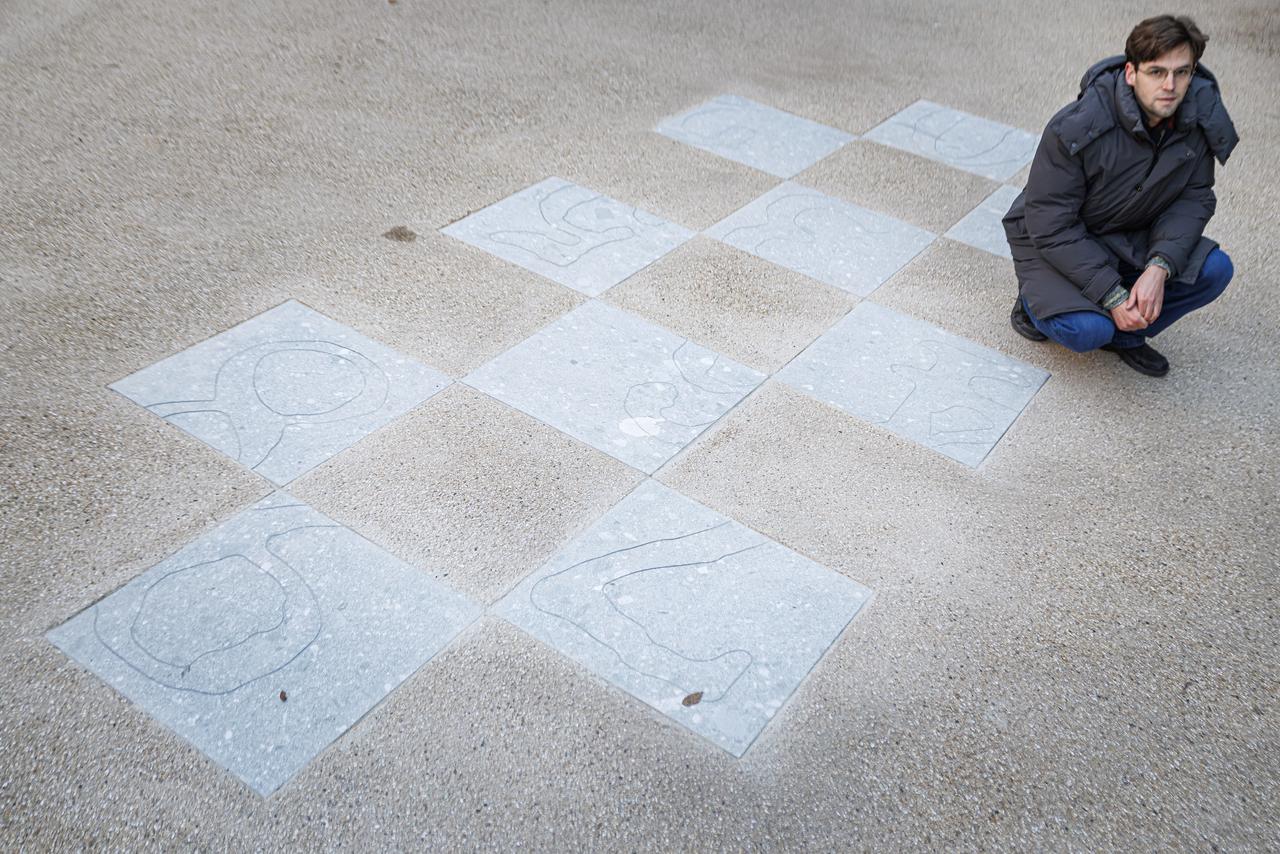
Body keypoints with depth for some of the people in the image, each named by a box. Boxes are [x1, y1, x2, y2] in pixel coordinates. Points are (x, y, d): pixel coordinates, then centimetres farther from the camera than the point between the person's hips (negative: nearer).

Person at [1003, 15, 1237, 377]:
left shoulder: (1201, 114, -13)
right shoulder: (1075, 129, -29)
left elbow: (1195, 198, -6)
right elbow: (1050, 227, -25)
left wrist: (1160, 267, -25)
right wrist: (1112, 295, -28)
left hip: (1129, 238, 5)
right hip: (1053, 240, -5)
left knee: (1214, 269, -17)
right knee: (1088, 331, -29)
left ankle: (1125, 335, 5)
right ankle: (1036, 301, 7)